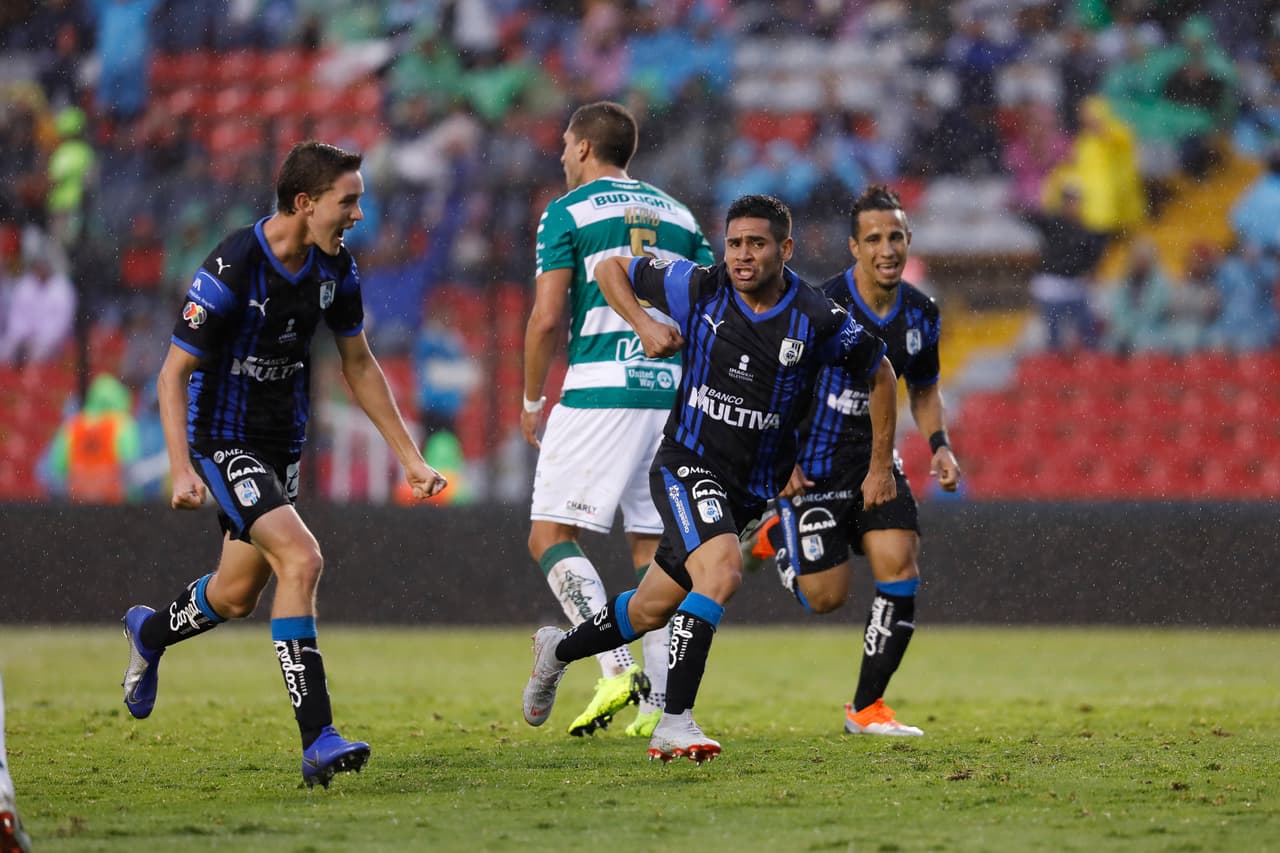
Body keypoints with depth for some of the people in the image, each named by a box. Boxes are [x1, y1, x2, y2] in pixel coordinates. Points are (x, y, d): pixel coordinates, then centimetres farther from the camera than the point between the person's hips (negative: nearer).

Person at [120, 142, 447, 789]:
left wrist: (409, 457, 9)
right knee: (301, 559, -24)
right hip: (223, 439, -7)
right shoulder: (232, 269, -24)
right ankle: (317, 740, -24)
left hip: (282, 442, 8)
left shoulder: (334, 266, -3)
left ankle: (151, 633, 50)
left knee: (239, 594, 16)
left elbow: (359, 364, 10)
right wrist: (182, 470, -28)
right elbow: (173, 372, -18)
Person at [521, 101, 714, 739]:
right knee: (653, 545, 9)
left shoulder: (567, 213, 1)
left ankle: (616, 667, -18)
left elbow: (547, 318, -6)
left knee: (552, 536, 0)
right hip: (673, 394, 6)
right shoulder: (678, 215, 18)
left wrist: (531, 401, 6)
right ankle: (659, 704, 1)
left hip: (599, 393, -6)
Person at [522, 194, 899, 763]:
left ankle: (559, 650, 41)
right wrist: (643, 324, -12)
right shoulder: (698, 289, -10)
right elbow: (611, 268, 5)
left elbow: (880, 374, 6)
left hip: (752, 489, 3)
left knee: (652, 610, 13)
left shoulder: (817, 319, -10)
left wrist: (881, 467, 7)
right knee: (721, 572, -30)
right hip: (687, 465, -3)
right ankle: (674, 722, -27)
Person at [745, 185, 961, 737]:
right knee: (826, 597, -5)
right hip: (815, 462, -5)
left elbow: (923, 389, 17)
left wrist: (939, 445, 0)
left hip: (876, 458, 5)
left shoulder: (921, 314, 0)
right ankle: (778, 535, 30)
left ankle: (867, 707, 2)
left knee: (900, 569, -12)